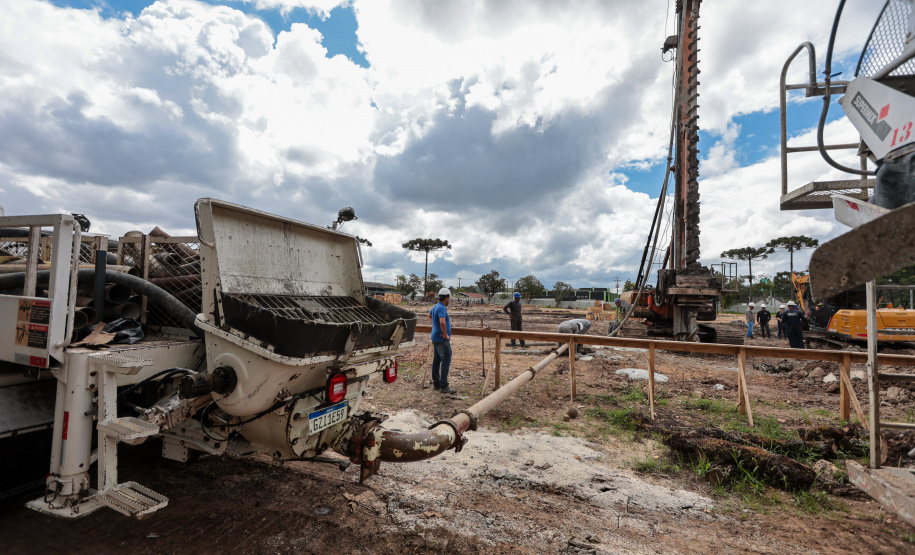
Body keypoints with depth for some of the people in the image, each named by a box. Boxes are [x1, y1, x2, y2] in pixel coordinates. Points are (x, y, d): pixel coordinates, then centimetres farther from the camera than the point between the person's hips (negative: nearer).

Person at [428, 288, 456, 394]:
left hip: (435, 338, 10)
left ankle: (436, 384, 21)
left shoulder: (435, 306, 12)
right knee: (446, 361, -7)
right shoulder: (441, 308, -20)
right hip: (442, 340, -10)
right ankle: (444, 386, -6)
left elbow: (429, 316, 32)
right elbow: (442, 322, -35)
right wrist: (445, 335, -24)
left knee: (436, 360, 13)